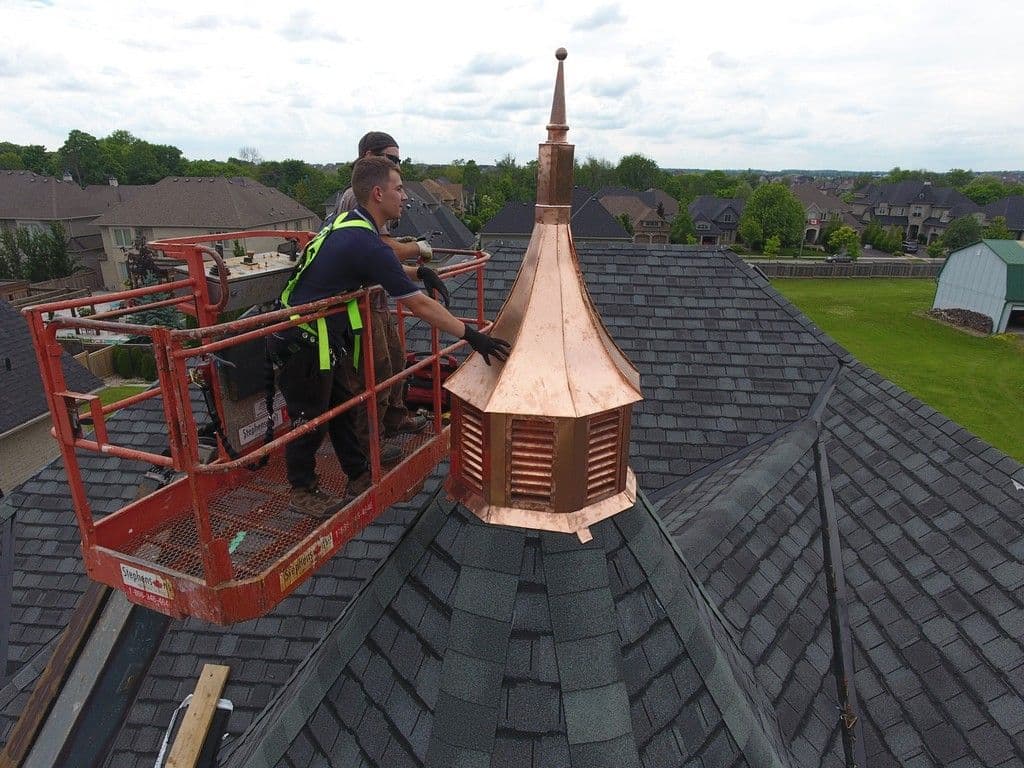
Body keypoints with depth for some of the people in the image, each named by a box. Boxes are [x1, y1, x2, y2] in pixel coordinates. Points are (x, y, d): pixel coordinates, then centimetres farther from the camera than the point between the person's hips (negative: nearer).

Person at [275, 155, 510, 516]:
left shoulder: (346, 223, 4)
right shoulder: (367, 244, -26)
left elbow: (375, 269, 22)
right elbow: (420, 306, -24)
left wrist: (416, 271, 6)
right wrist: (472, 336, -19)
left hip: (327, 338, 10)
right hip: (305, 342, -9)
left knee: (343, 407, 18)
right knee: (310, 419, 7)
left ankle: (359, 475, 32)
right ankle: (302, 490, 26)